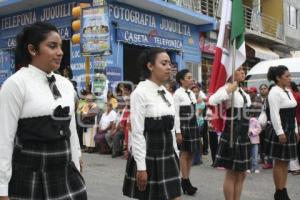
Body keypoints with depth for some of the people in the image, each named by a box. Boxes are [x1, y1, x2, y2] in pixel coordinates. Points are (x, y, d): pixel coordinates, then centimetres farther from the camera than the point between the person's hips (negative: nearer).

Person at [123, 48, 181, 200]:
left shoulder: (166, 94, 10)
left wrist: (174, 156, 14)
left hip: (167, 155, 7)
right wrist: (141, 167, -17)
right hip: (148, 156, -7)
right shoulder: (140, 92, -12)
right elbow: (137, 133, -16)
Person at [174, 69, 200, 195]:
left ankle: (185, 181, 20)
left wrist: (196, 126, 12)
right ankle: (186, 182, 9)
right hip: (184, 125, -8)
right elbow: (176, 114, -14)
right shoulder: (178, 93, -11)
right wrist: (178, 131, -17)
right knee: (184, 154, 0)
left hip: (193, 124, 8)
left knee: (191, 154, 10)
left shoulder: (192, 93, 12)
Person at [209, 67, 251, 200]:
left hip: (244, 134, 9)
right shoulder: (228, 87, -12)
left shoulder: (242, 91, 15)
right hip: (233, 133, -9)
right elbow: (212, 101, -31)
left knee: (241, 174, 14)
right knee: (231, 174, 1)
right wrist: (229, 90, -29)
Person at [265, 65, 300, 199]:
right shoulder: (274, 92, -13)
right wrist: (280, 133, -22)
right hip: (280, 131, -9)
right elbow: (274, 114, -20)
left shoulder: (288, 91, 15)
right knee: (279, 162, -1)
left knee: (286, 162, 12)